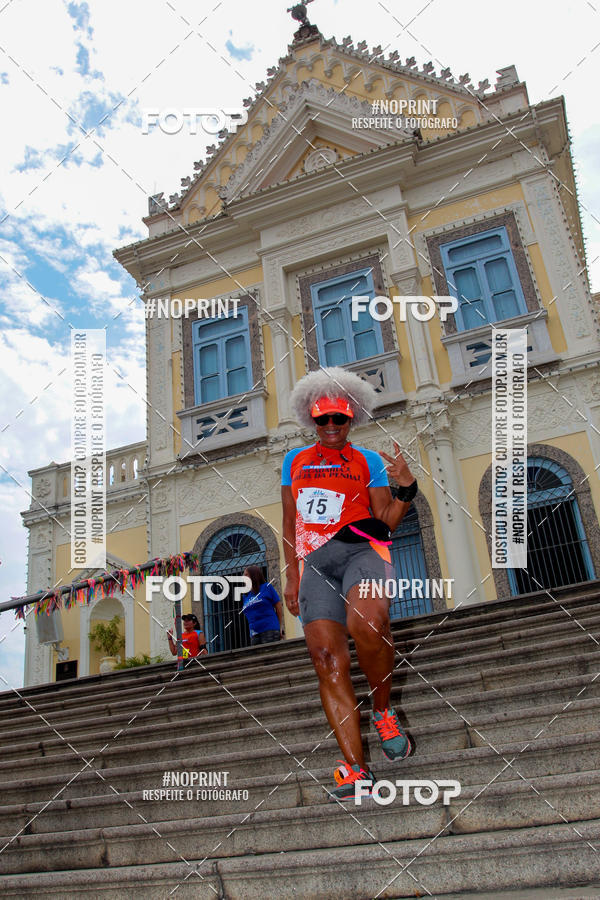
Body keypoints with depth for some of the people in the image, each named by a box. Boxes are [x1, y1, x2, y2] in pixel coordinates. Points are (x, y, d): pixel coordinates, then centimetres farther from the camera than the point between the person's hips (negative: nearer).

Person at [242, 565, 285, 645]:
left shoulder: (267, 587, 2)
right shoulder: (246, 596, 16)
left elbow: (278, 606, 3)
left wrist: (281, 626, 1)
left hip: (269, 630, -5)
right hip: (254, 635, 5)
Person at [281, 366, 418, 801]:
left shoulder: (368, 462, 15)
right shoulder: (295, 461, 22)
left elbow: (388, 521, 10)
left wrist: (407, 488, -7)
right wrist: (291, 575, 17)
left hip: (361, 548, -2)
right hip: (315, 561, 2)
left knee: (368, 624, -33)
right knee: (327, 656, -14)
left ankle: (383, 711, -6)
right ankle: (356, 770, -12)